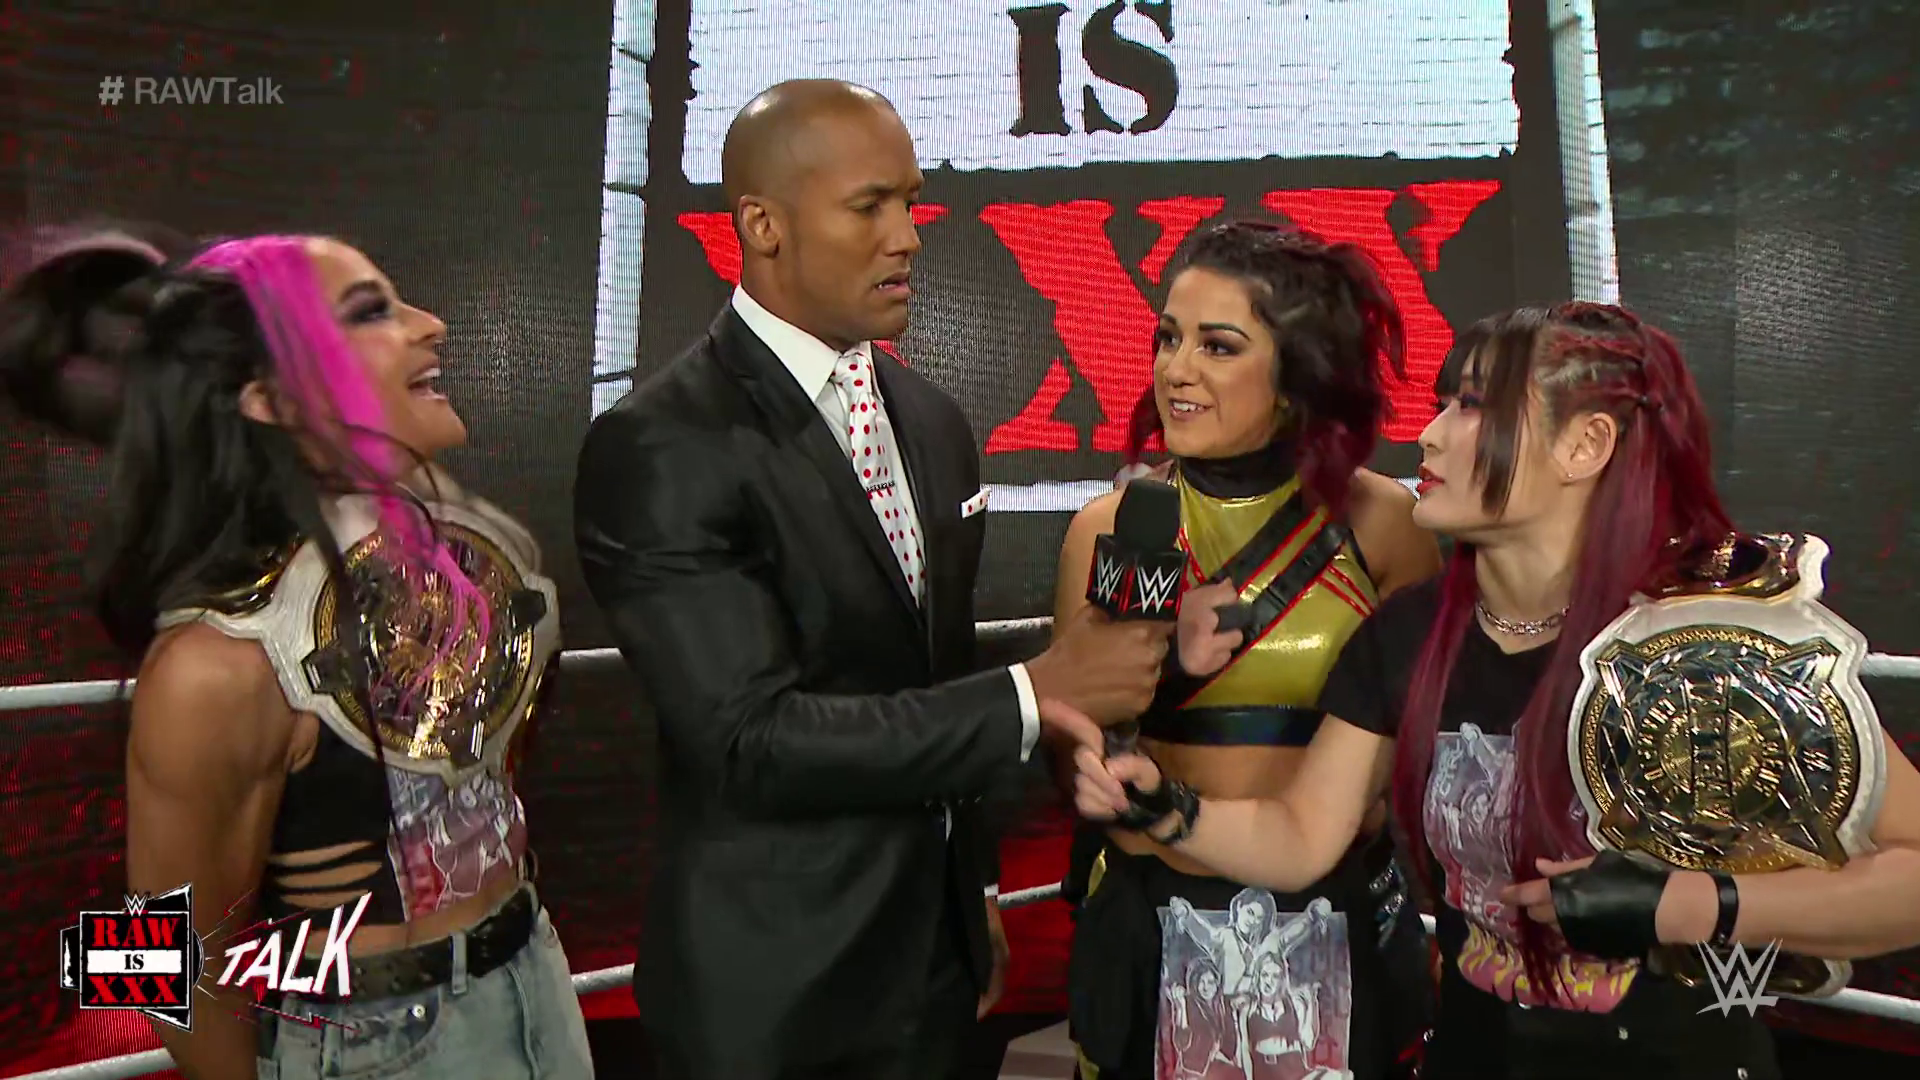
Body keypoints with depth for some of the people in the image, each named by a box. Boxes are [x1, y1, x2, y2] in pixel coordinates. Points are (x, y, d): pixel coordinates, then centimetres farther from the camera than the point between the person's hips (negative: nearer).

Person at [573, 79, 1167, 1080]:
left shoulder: (932, 417, 6)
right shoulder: (656, 451, -18)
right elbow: (752, 741, -24)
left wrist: (974, 889, 17)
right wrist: (1031, 695, -22)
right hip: (776, 988, -6)